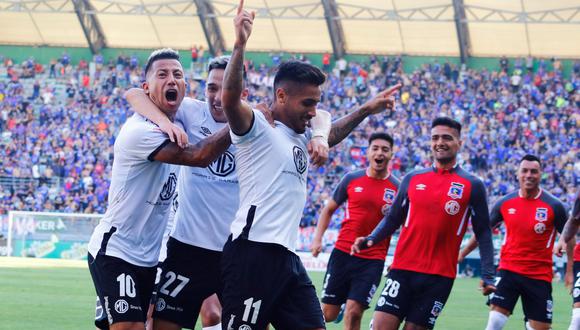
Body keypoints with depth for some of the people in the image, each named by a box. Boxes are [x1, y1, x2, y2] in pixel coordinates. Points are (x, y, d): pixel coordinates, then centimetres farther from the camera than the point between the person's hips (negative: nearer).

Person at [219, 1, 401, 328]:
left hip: (286, 257, 9)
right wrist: (240, 45, -33)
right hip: (253, 252, -9)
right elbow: (230, 98, -25)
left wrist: (366, 110, 43)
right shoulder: (258, 128, -5)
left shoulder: (298, 139, 22)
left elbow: (329, 136, 44)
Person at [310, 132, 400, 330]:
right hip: (343, 252, 2)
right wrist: (318, 238, 2)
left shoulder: (397, 188, -1)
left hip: (373, 260, -2)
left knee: (353, 313, -12)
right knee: (328, 314, 2)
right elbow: (329, 210, 14)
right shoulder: (352, 180, 3)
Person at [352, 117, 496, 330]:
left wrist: (487, 275, -5)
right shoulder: (413, 179, 10)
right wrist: (370, 240, -4)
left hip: (439, 277, -2)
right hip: (402, 269, 2)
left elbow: (483, 232, 3)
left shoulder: (472, 186, 2)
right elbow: (393, 219, 15)